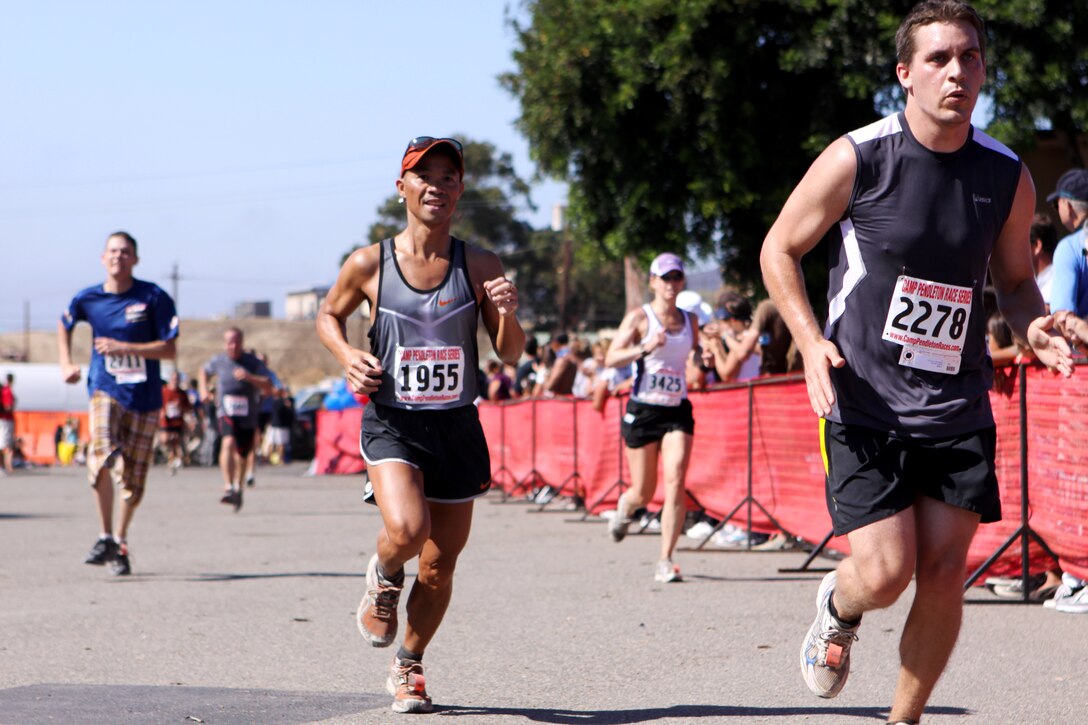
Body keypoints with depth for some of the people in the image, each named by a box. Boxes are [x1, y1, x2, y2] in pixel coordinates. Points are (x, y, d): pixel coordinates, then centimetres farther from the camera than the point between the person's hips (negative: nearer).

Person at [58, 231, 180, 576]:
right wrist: (65, 365, 13)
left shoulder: (154, 298, -5)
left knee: (133, 480, 3)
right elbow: (64, 326, 25)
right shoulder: (88, 299, 2)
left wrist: (124, 347, -17)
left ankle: (120, 541, 25)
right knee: (103, 457, -25)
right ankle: (105, 536, -12)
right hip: (106, 391, 0)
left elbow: (170, 349, -8)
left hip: (144, 397, 0)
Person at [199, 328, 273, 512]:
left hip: (248, 416, 1)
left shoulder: (254, 362, -6)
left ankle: (239, 488, 39)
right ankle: (228, 487, -40)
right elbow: (204, 371, 24)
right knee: (228, 443, -29)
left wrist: (249, 377, -30)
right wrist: (204, 389, 7)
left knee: (242, 455, 13)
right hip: (226, 413, -1)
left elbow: (268, 387, -15)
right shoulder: (218, 361, 0)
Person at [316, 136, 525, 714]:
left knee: (440, 566, 9)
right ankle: (383, 577, 9)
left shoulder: (480, 267, -1)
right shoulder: (369, 264, -4)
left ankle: (408, 666, 34)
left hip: (457, 427, 2)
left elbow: (509, 356, 3)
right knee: (406, 530, -28)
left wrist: (506, 316, -18)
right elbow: (328, 315, 15)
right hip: (391, 422, -2)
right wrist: (347, 356, -5)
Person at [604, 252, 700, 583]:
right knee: (643, 492, 6)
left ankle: (665, 561, -12)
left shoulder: (690, 321, 10)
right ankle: (624, 507, 44)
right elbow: (611, 359, -12)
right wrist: (645, 348, -27)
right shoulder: (639, 317, -3)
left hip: (677, 410, 3)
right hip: (642, 410, -3)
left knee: (675, 484, -15)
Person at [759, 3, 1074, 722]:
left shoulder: (1008, 177, 1)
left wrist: (1032, 325, -7)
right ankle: (838, 606, 28)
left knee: (943, 574, 0)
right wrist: (812, 342, -12)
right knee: (885, 573, -10)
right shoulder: (857, 158, -9)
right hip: (864, 402, -3)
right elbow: (780, 249, 2)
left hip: (958, 409, 3)